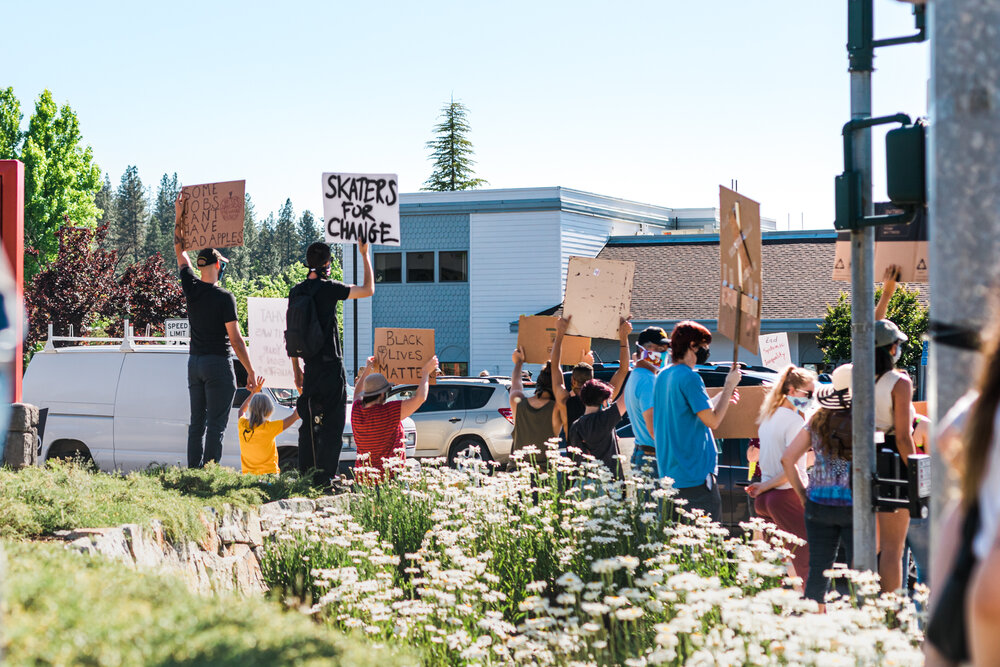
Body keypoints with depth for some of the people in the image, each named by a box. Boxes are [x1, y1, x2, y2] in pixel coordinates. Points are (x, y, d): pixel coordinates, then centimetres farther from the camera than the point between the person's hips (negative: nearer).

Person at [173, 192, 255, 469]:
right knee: (216, 424, -5)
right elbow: (236, 339, -13)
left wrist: (179, 214, 19)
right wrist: (250, 371, -7)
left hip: (194, 362, 6)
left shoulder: (191, 288, 3)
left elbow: (180, 249, 17)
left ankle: (193, 470, 10)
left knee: (197, 422, 11)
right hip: (218, 363, -6)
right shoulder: (224, 298, -12)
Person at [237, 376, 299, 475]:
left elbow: (241, 411, 32)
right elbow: (296, 415, -1)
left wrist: (253, 392, 37)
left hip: (247, 475, 5)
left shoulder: (243, 426, 5)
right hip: (268, 473, -5)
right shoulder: (269, 427, -8)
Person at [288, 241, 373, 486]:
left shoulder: (296, 292, 6)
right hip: (331, 366, -6)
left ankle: (305, 474, 17)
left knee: (309, 423, 14)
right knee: (332, 424, -2)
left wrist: (296, 369, 18)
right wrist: (365, 256, 5)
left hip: (310, 367, 6)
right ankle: (327, 477, -5)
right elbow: (368, 290, -4)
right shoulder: (329, 288, -12)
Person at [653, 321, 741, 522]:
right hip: (695, 473, -9)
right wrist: (729, 386, -8)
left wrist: (723, 396, 21)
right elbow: (712, 421, -16)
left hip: (669, 473, 9)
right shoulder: (689, 377, -15)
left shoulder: (662, 376, 14)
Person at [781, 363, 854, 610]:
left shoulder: (817, 421, 6)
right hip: (854, 506, -4)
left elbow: (787, 459, 6)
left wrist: (803, 494, 11)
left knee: (817, 570, 10)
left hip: (818, 505, 4)